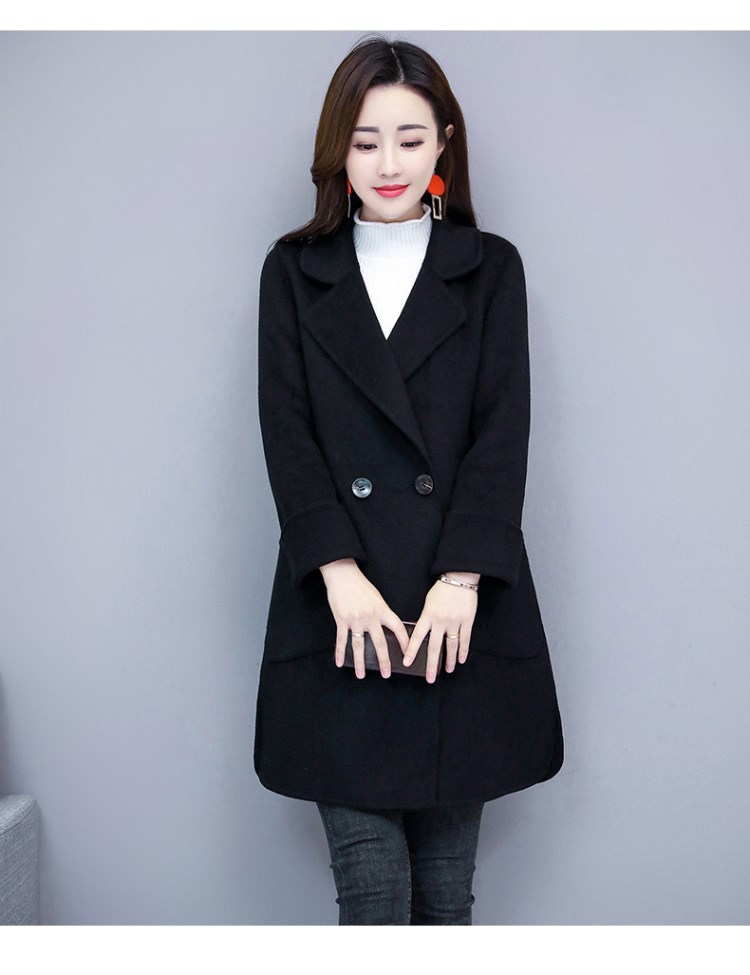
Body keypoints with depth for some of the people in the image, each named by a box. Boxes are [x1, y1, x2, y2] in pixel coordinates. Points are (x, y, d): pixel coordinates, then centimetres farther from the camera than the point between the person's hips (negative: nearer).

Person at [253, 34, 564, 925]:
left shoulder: (490, 268, 9)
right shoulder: (294, 270, 10)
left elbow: (503, 427, 0)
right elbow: (286, 430, 1)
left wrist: (462, 577, -12)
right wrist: (340, 573, -11)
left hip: (461, 601, 0)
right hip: (340, 611, 0)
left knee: (447, 883, 9)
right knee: (369, 888, 1)